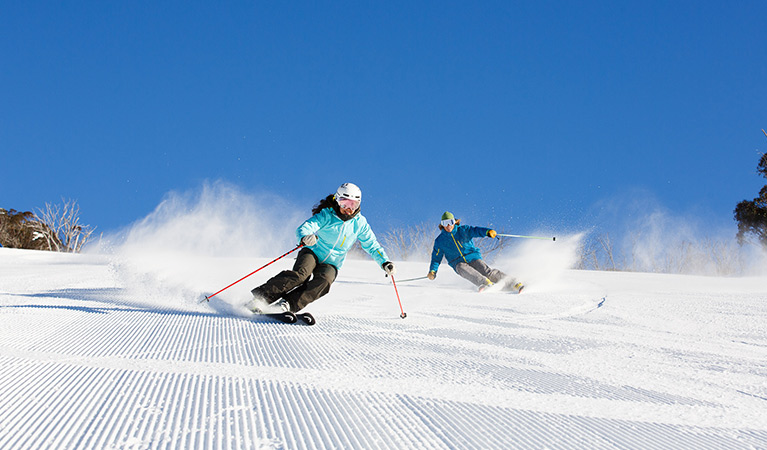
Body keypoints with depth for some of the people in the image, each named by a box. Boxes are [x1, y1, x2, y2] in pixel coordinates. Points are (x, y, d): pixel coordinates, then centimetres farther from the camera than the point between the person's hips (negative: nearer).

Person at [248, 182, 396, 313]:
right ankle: (260, 297, -34)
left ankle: (287, 304, -42)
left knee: (323, 282, -32)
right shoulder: (326, 215, -10)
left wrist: (385, 262, -3)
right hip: (312, 253, -3)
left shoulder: (360, 223, 1)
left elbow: (372, 245, 12)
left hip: (331, 264, 3)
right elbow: (303, 228, -24)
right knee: (301, 274, -34)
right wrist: (305, 237, -49)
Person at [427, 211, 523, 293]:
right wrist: (432, 271, -7)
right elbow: (436, 258, 10)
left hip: (473, 258, 0)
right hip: (458, 263, 1)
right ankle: (485, 283, -51)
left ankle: (513, 284, -28)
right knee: (463, 269, -34)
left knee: (487, 271, -22)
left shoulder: (463, 230, 3)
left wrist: (488, 231, -35)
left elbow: (476, 231, -14)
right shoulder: (440, 241, 7)